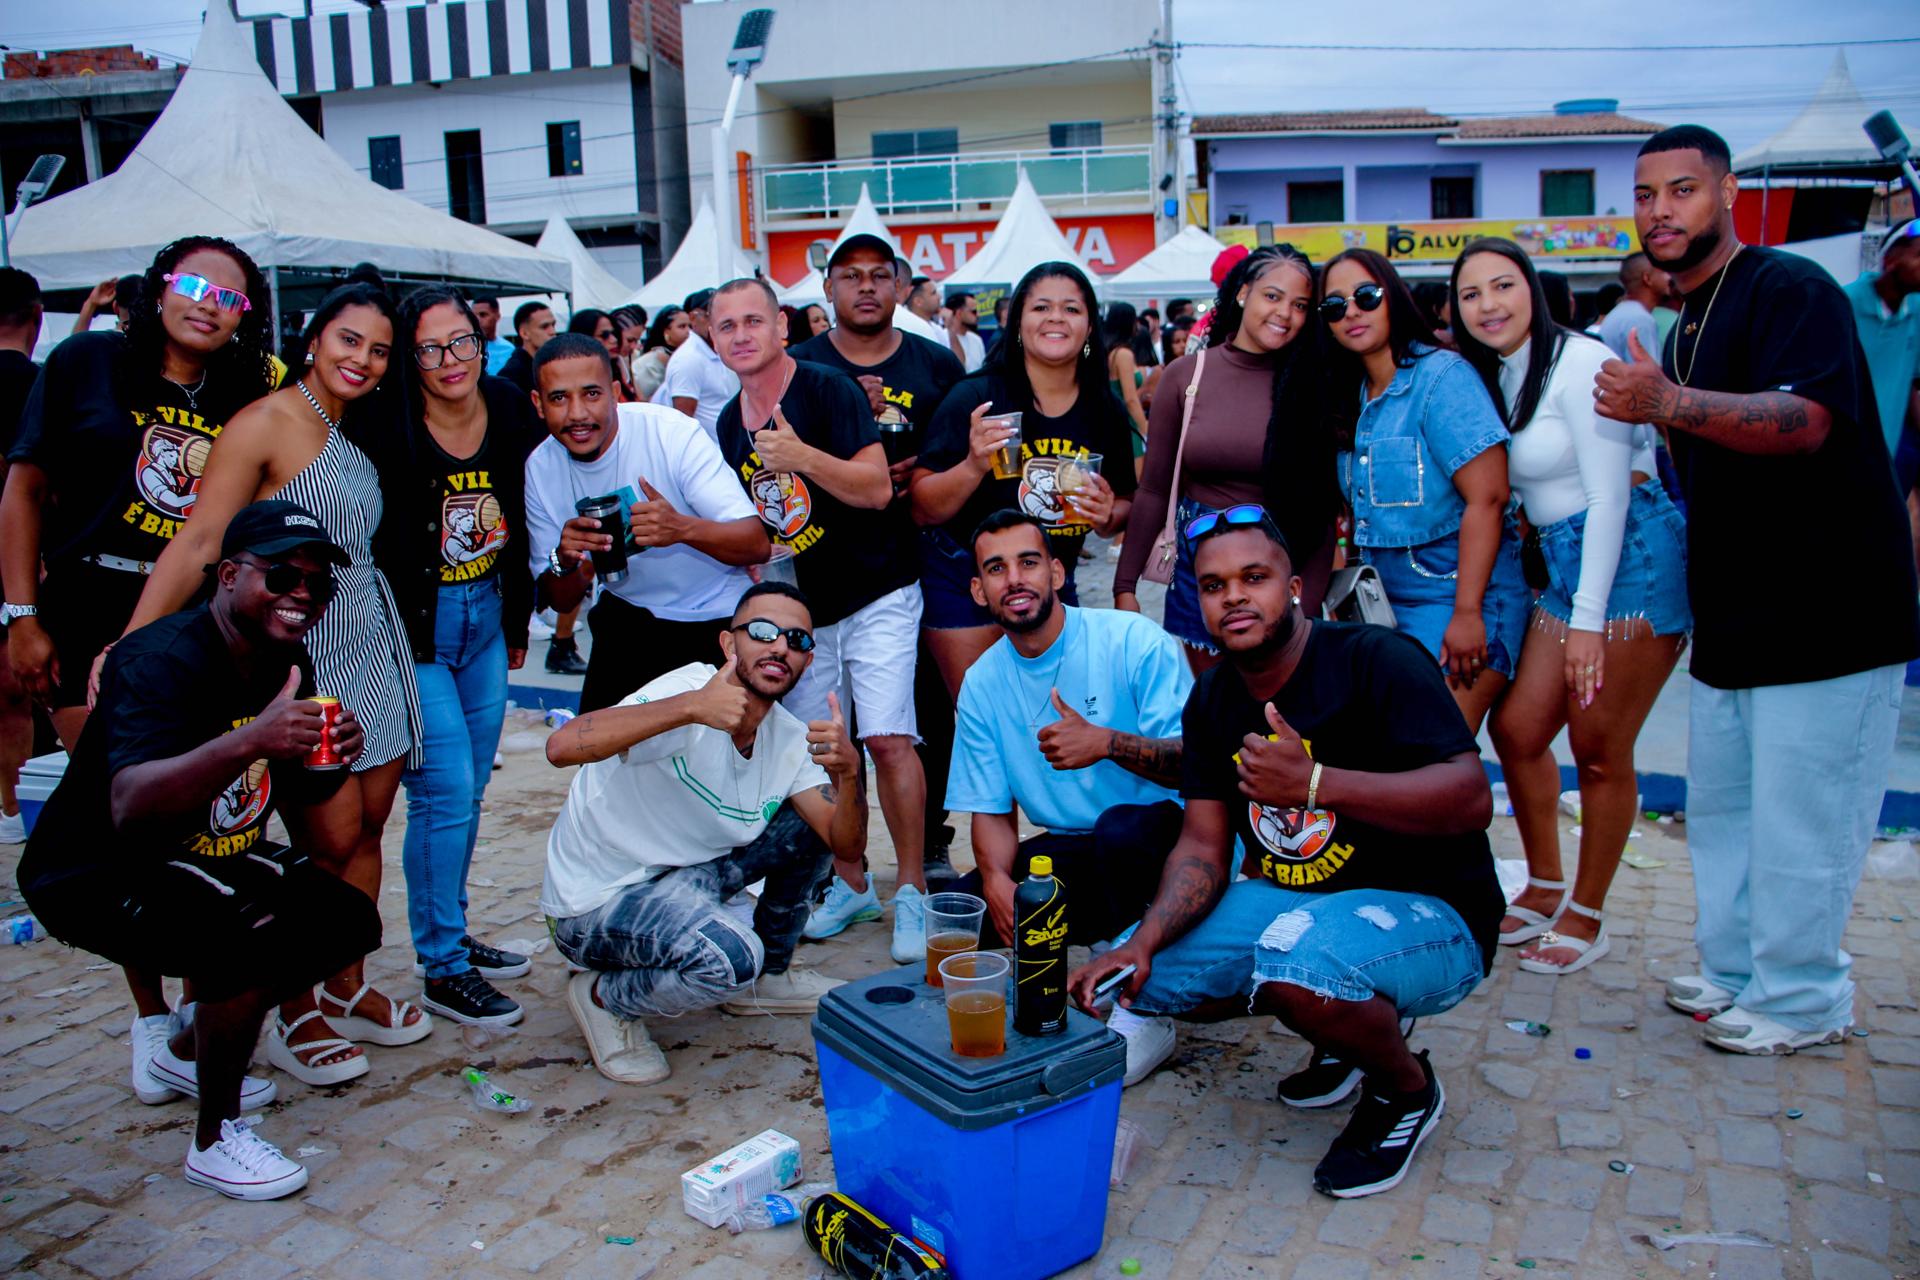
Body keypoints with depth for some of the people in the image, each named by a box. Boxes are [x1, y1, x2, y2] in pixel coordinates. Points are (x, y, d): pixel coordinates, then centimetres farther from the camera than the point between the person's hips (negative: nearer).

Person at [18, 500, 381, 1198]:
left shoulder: (288, 666, -1)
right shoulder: (163, 661, -26)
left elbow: (312, 811, 3)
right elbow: (131, 812, -42)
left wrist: (336, 751, -20)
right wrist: (249, 741, -56)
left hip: (201, 858, 9)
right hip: (94, 877, -9)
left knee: (347, 919, 6)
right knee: (255, 939, -31)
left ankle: (187, 1050, 24)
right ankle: (215, 1140, -9)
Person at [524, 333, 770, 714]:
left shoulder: (673, 432, -23)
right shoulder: (540, 468, -8)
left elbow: (758, 545, -28)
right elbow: (562, 601, -2)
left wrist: (682, 527, -47)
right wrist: (564, 561, -26)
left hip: (721, 617, -4)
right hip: (629, 618, 4)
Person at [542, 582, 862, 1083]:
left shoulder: (790, 739, -2)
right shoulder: (689, 687, -24)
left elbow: (846, 846, -8)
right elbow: (563, 746, -39)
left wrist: (848, 772, -28)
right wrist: (691, 708, -48)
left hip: (682, 881, 7)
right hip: (596, 903, -7)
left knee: (812, 819, 0)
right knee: (730, 955, -33)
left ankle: (766, 974, 17)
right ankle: (606, 998, -2)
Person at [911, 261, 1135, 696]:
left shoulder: (1106, 411, 0)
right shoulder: (975, 397, -13)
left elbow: (1124, 506, 12)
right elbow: (923, 510, -14)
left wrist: (1108, 516, -11)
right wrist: (973, 466, -31)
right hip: (965, 580, -4)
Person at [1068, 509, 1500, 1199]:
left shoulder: (1376, 661, -18)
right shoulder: (1213, 699, 4)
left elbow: (1471, 799, -27)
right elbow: (1203, 848, 1)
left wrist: (1313, 784, -34)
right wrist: (1143, 943, -16)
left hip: (1430, 912, -7)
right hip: (1293, 901, 8)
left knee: (1297, 964, -38)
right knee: (1130, 976, -3)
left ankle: (1408, 1088, -3)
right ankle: (1345, 1022, 14)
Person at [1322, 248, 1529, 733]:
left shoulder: (1442, 376, -13)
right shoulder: (1357, 398, 9)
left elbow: (1487, 498, -18)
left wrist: (1467, 614, -22)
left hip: (1458, 599, -7)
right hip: (1391, 604, 7)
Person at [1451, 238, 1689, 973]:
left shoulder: (1577, 361, -13)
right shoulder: (1492, 378, 11)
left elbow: (1609, 494, -16)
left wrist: (1587, 617, -17)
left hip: (1632, 558, -8)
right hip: (1563, 564, 8)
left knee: (1599, 752, 0)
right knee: (1516, 729, 7)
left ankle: (1586, 916, 16)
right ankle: (1545, 889, 25)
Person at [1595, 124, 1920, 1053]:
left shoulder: (1790, 289, -12)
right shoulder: (1686, 326, 17)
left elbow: (1804, 420, -30)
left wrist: (1670, 404, -40)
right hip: (1732, 621, 9)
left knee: (1797, 822, -2)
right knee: (1720, 809, 15)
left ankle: (1801, 1001, 13)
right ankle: (1735, 969, 29)